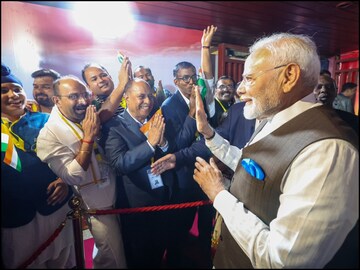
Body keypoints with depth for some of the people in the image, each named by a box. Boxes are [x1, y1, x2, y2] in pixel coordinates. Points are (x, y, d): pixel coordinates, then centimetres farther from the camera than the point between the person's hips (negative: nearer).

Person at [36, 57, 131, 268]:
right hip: (99, 208, -6)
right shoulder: (49, 135, -22)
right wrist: (88, 137, -30)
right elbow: (73, 177, -26)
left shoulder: (83, 117, -2)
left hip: (117, 197, 6)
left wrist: (123, 82, -20)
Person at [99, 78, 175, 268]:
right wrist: (150, 142, -26)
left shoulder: (157, 121, 0)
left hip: (164, 196, 4)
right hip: (137, 202, -4)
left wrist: (162, 142, -19)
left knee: (159, 250, 27)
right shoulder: (114, 125, -14)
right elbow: (119, 164, -24)